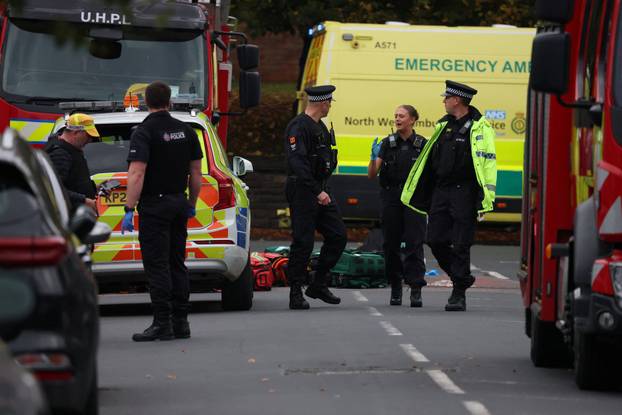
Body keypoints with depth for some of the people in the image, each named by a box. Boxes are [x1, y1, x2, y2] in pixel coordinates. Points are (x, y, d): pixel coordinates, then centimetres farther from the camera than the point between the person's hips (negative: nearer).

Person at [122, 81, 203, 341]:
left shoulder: (144, 133, -12)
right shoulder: (185, 131, 8)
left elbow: (137, 175, -20)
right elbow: (196, 172, 12)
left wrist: (129, 209, -20)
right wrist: (191, 204, 23)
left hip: (154, 205, -7)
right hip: (178, 202, 7)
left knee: (157, 266, -6)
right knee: (176, 264, 13)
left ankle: (162, 324, -9)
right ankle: (180, 322, 14)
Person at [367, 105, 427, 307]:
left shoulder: (422, 144, 3)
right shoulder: (387, 143, 6)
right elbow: (372, 174, 2)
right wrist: (374, 157, -15)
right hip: (391, 198, 2)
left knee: (414, 243, -9)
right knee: (391, 244, 3)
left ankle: (416, 290, -13)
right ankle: (395, 288, 14)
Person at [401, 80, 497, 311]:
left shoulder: (479, 128, -7)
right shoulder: (444, 125, 15)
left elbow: (488, 163, -12)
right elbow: (431, 160, 21)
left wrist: (485, 199, -18)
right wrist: (423, 196, 20)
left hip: (464, 194, -7)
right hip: (441, 192, 7)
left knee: (461, 245, -5)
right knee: (436, 241, 3)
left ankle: (459, 294, 2)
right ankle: (461, 278, 22)